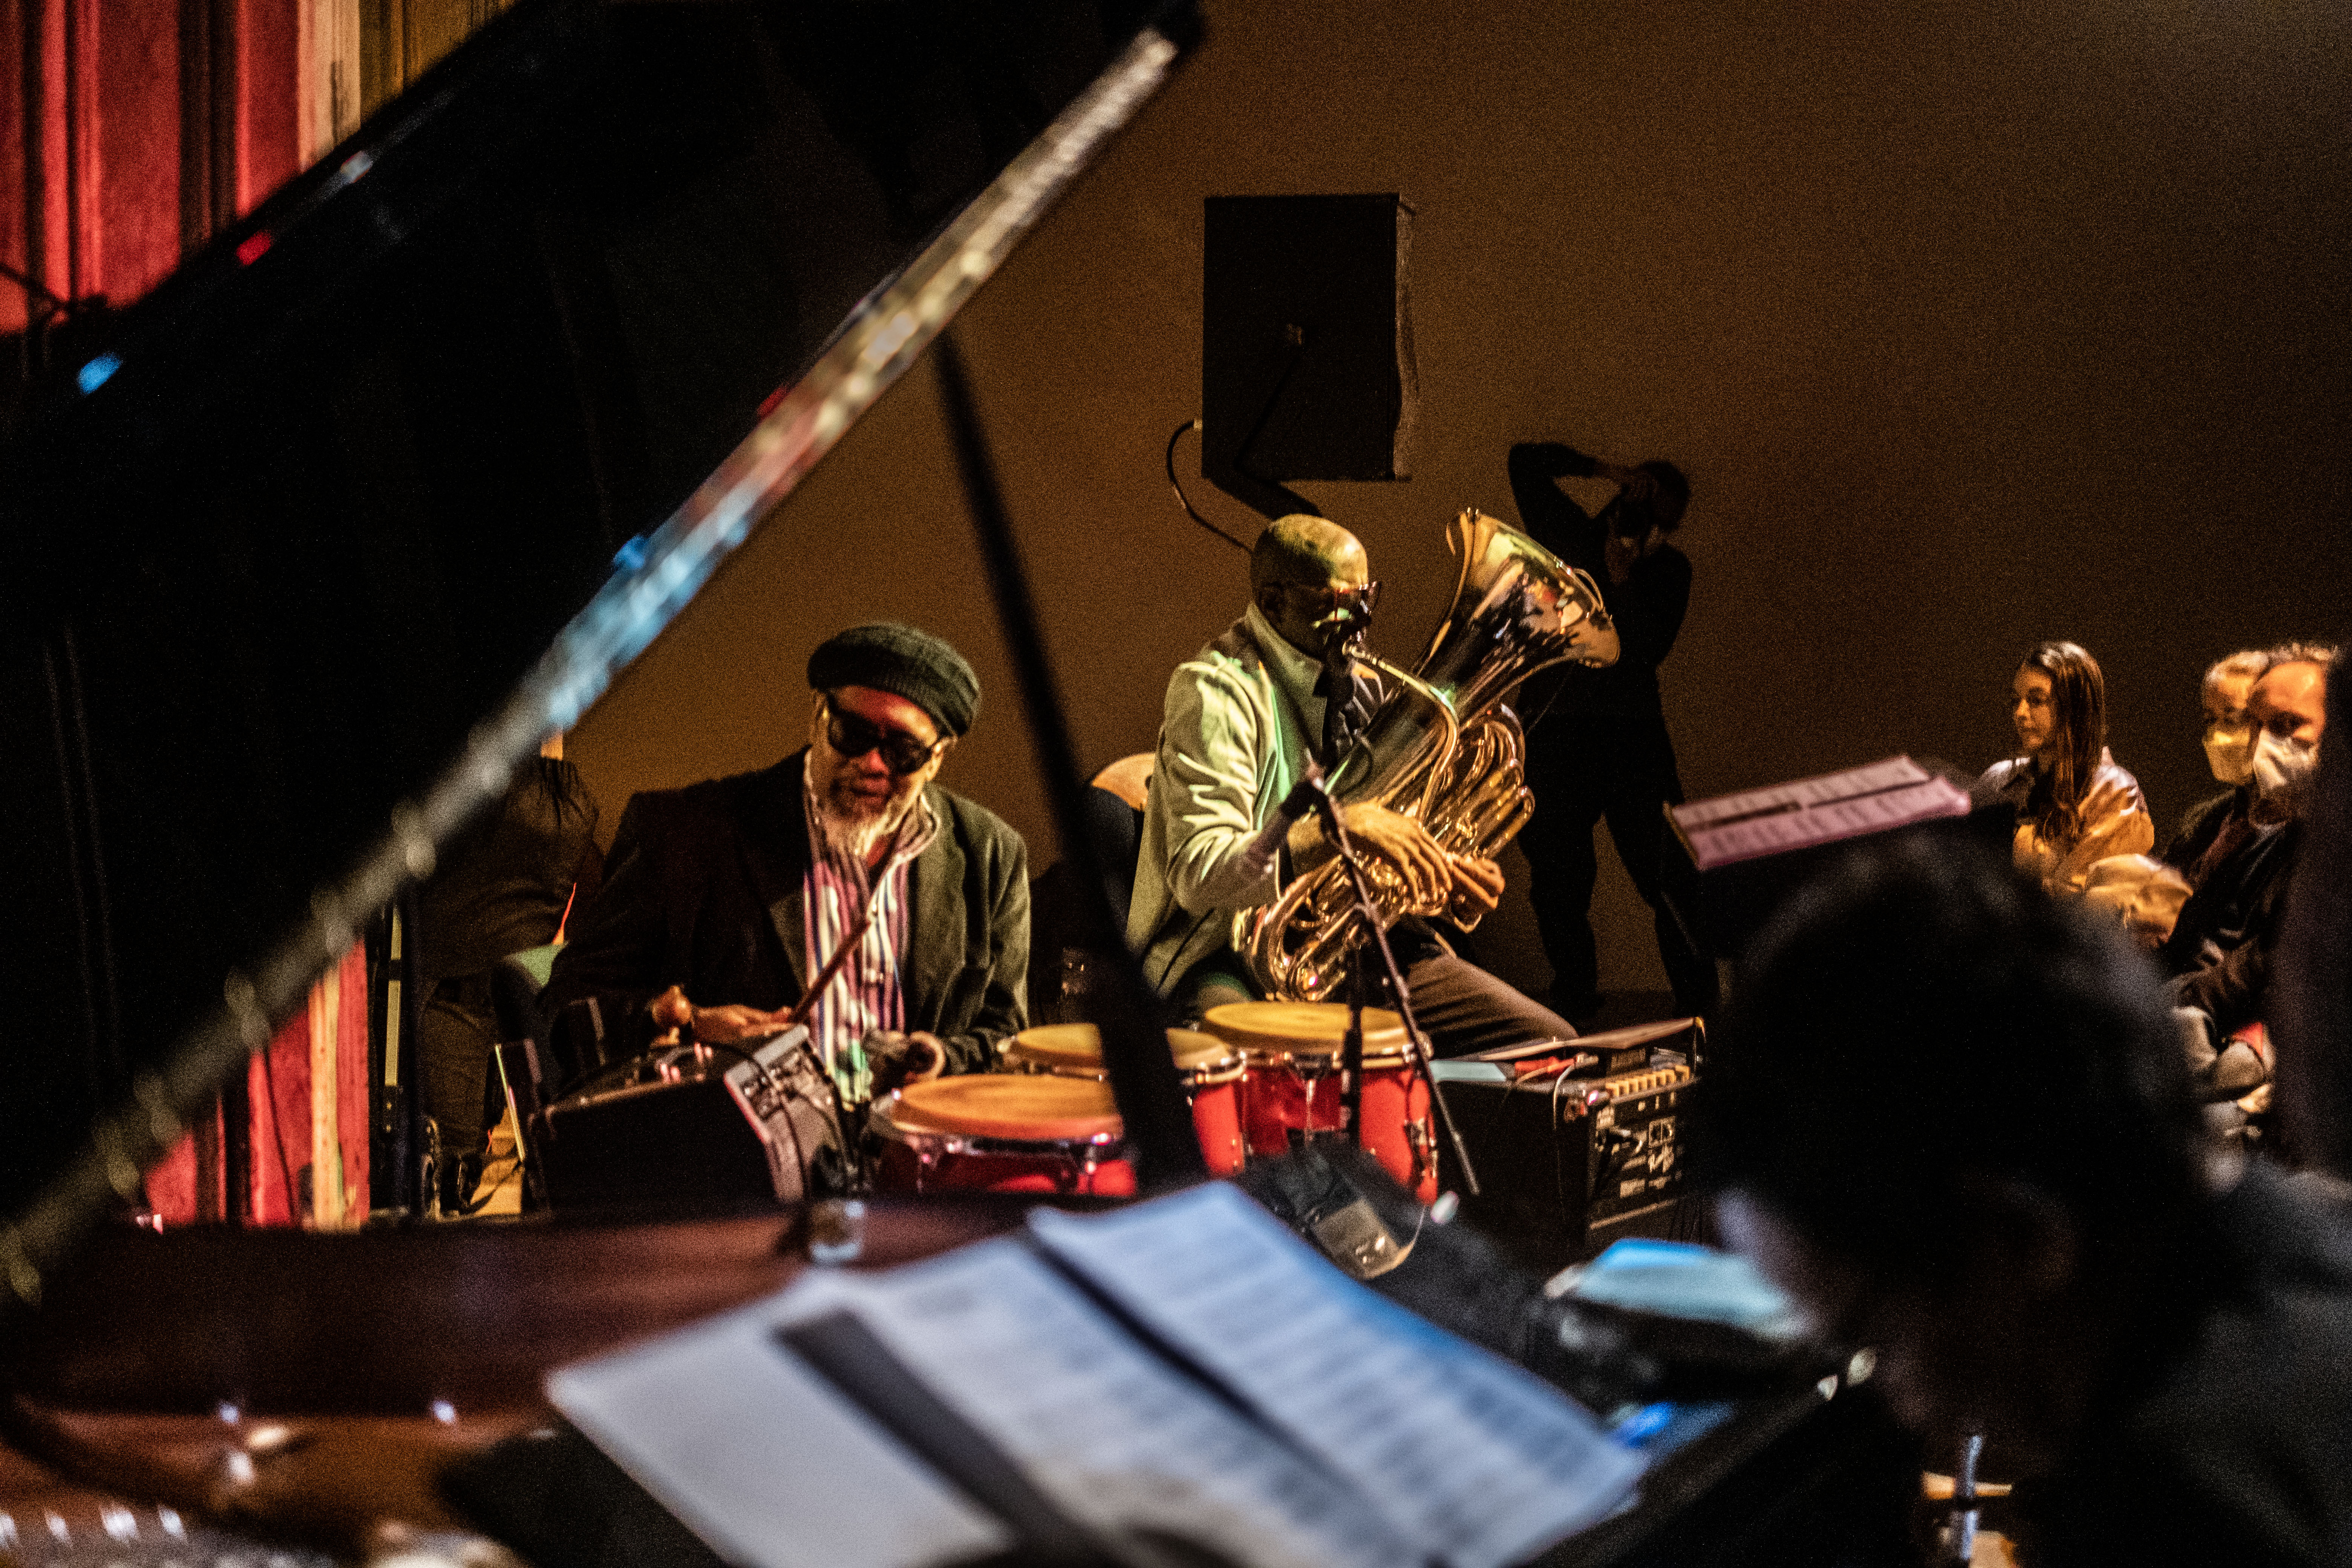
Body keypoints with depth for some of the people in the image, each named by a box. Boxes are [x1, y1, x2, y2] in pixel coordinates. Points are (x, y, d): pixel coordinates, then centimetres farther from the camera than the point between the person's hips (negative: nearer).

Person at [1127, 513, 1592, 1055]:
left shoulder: (1359, 684, 14)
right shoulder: (1215, 690, -12)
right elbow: (1198, 873, -24)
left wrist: (1446, 880, 1)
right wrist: (1340, 827, -32)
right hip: (1230, 956, -8)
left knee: (1551, 1045, -6)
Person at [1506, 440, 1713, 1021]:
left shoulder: (1670, 569, 9)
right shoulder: (1567, 537, 7)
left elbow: (1652, 647, -3)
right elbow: (1526, 460, 0)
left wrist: (1624, 578, -14)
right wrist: (1609, 471, -7)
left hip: (1635, 732, 0)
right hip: (1554, 730, 0)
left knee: (1672, 877, -7)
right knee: (1559, 884, 0)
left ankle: (1704, 1009, -2)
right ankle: (1575, 1012, 10)